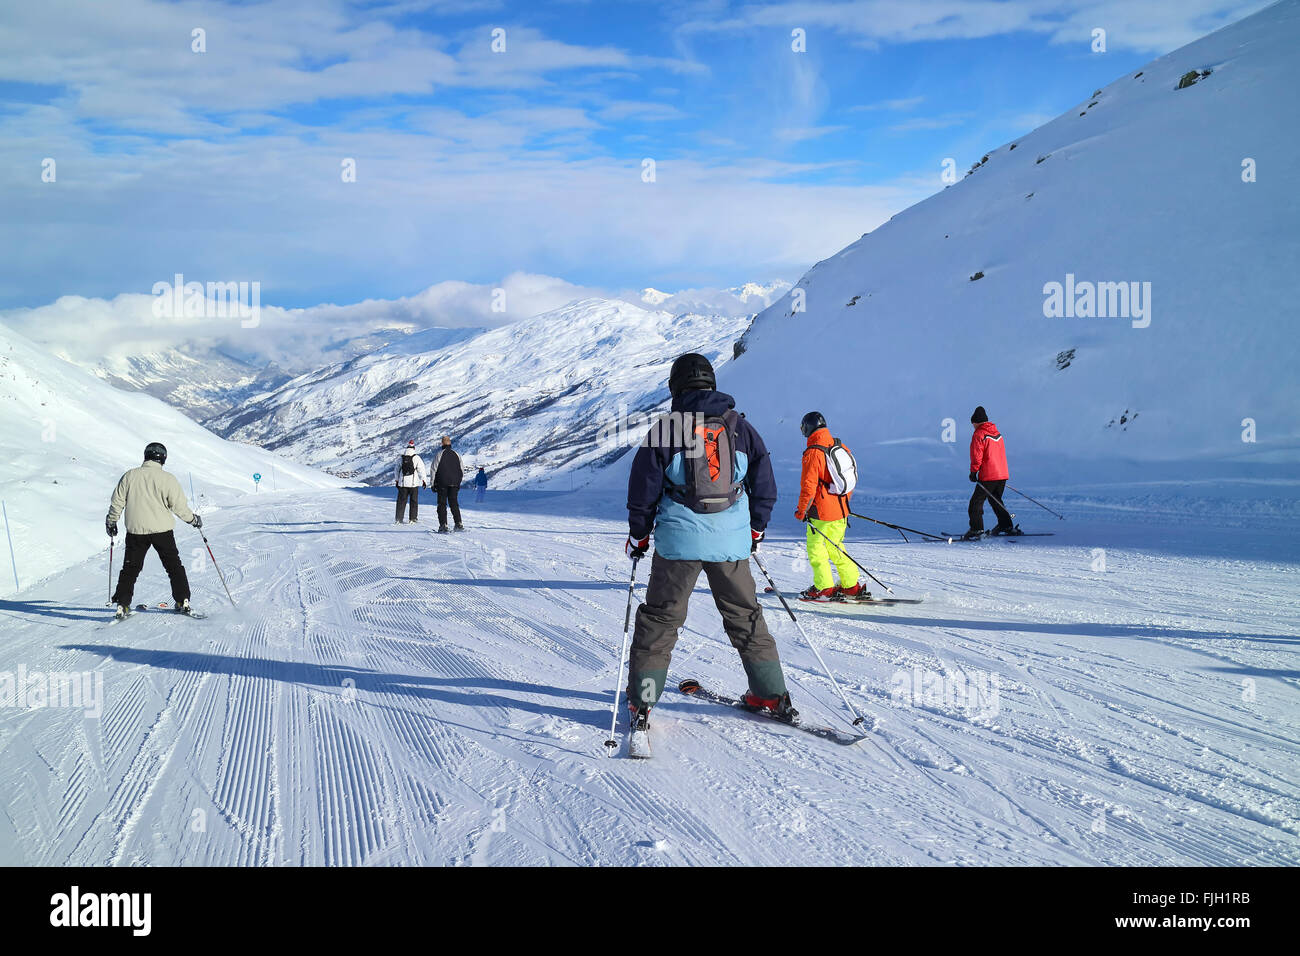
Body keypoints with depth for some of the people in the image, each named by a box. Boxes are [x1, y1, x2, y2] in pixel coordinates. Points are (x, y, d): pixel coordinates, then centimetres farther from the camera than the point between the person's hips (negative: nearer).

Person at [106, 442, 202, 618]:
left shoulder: (129, 476, 0)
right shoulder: (168, 479, -8)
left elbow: (117, 502, 5)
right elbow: (179, 506, -7)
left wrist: (111, 522, 20)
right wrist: (193, 519, 10)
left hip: (135, 531, 2)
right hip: (162, 530, -2)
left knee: (130, 568, 12)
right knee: (174, 565, 11)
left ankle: (122, 605, 7)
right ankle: (183, 601, 9)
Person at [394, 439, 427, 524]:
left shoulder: (400, 459, 4)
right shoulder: (417, 458, -7)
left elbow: (397, 470, 13)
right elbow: (421, 470, -7)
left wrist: (396, 481, 23)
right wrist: (424, 480, 0)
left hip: (402, 483, 3)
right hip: (413, 483, -3)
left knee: (401, 501, 8)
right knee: (414, 501, 6)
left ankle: (399, 518, 6)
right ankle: (413, 518, 6)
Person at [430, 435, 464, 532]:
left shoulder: (439, 454, -5)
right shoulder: (456, 454, 7)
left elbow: (433, 469, -6)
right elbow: (462, 471, 11)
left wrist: (433, 483, 1)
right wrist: (458, 482, 21)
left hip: (442, 483, -3)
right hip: (455, 483, 3)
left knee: (442, 504, 1)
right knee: (454, 503, 12)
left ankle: (443, 525, -6)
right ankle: (458, 524, 4)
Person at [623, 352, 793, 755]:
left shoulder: (664, 429, -3)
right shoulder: (740, 427, 5)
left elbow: (644, 488, 0)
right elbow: (764, 483, 10)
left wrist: (638, 535, 12)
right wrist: (756, 529, 24)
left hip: (679, 540, -2)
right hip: (732, 542, 3)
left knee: (660, 619, 7)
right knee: (744, 616, 16)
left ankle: (642, 704, 6)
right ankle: (772, 694, 21)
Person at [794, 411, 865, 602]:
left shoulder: (813, 453, -17)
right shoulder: (841, 447, 6)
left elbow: (808, 486, -18)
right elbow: (852, 476, 16)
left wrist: (801, 510, -7)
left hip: (822, 511, -8)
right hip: (841, 509, 8)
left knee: (815, 546, 5)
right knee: (835, 546, 18)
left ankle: (824, 588, 4)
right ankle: (851, 586, 19)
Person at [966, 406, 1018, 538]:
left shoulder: (979, 434, -9)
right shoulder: (997, 433, 15)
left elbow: (976, 456, -14)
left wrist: (973, 471, -4)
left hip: (988, 476, -8)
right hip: (1003, 474, 8)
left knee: (976, 502, -2)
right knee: (995, 500, 21)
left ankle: (977, 528, -9)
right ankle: (1006, 526, 18)